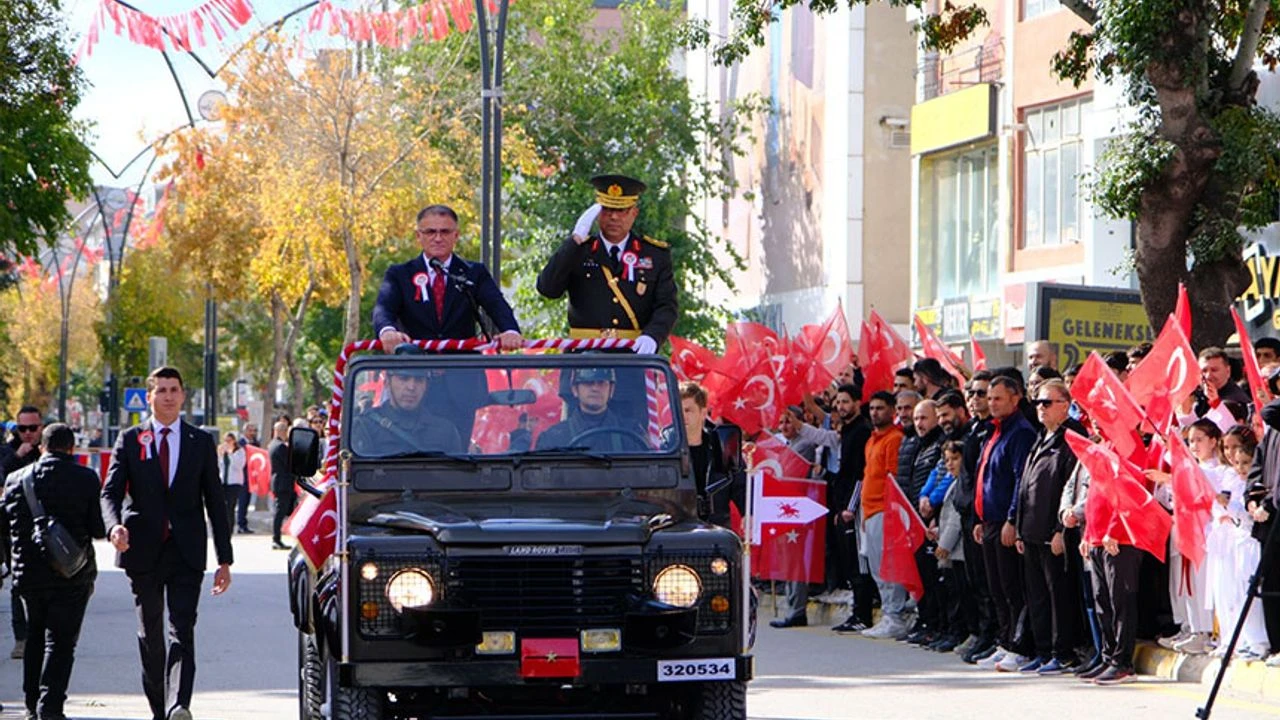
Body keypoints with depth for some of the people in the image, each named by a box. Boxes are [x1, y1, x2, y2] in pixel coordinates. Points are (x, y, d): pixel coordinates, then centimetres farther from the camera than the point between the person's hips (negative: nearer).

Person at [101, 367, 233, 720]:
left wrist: (224, 559, 5)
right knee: (150, 634, 10)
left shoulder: (201, 442, 9)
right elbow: (110, 492, 0)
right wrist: (115, 525, -23)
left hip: (186, 552, -1)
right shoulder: (130, 440, 7)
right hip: (144, 551, 1)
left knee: (182, 630, -15)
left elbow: (214, 502, 9)